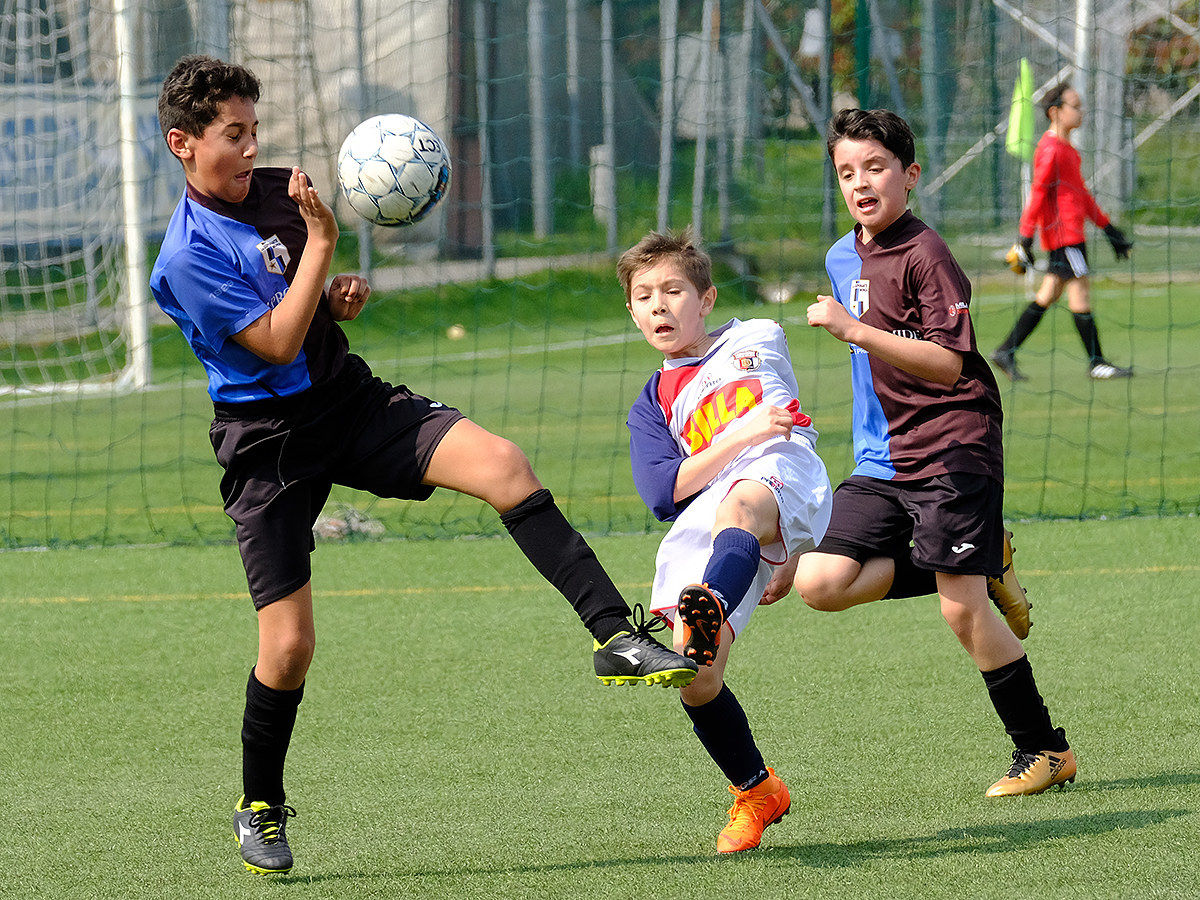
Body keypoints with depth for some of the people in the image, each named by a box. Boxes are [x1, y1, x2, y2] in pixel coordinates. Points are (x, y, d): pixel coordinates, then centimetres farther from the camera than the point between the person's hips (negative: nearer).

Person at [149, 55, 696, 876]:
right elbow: (277, 345, -21)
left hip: (350, 400, 5)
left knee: (504, 466, -21)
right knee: (289, 645, -5)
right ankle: (261, 810, 19)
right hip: (269, 443, -5)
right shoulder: (187, 256, -15)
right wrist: (321, 239, -23)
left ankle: (615, 636, -22)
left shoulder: (277, 191, 5)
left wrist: (340, 297, -2)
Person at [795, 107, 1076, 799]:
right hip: (881, 460, 8)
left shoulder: (925, 255, -13)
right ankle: (983, 569, 7)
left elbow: (947, 364, -23)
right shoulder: (842, 260, 13)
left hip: (953, 450, -8)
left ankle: (1046, 749, 4)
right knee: (820, 583, -10)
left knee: (962, 608, -11)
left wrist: (855, 330, -29)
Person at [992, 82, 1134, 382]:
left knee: (1049, 294, 9)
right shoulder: (1050, 150, -13)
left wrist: (1106, 226, 26)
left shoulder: (1066, 148, 18)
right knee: (1079, 292, -5)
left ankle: (1006, 352, 11)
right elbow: (1037, 194, -16)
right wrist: (1025, 238, -17)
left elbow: (1080, 192, 25)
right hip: (1064, 233, -10)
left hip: (1072, 231, 10)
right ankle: (1096, 363, 0)